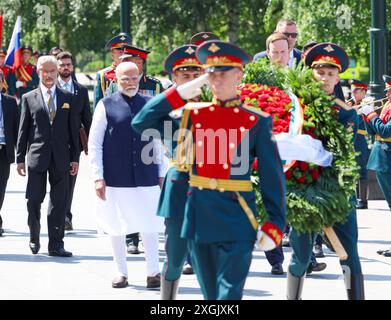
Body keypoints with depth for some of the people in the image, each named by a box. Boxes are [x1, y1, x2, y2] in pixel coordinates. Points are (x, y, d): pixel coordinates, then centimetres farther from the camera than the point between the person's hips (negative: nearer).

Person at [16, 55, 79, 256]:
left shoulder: (67, 98, 10)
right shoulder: (29, 98, 5)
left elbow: (73, 129, 9)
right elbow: (23, 130, 5)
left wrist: (74, 157, 5)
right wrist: (20, 158, 0)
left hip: (60, 158, 1)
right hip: (37, 156, -1)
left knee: (59, 202, 1)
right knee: (34, 200, 2)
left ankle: (56, 244, 5)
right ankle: (34, 238, 20)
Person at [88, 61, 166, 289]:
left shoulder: (150, 104, 6)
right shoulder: (106, 105, -1)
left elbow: (158, 142, 12)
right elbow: (94, 143, -1)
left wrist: (162, 173, 9)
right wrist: (98, 177, -6)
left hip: (147, 178, 1)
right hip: (115, 179, -1)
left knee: (150, 225, 1)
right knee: (116, 227, 7)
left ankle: (154, 272, 9)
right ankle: (121, 273, 19)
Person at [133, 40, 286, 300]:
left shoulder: (257, 122, 0)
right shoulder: (193, 115, 7)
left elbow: (273, 177, 0)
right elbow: (141, 123, 3)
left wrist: (274, 225, -6)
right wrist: (179, 93, -2)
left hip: (236, 220, -4)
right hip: (199, 218, 4)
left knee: (229, 294, -11)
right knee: (210, 294, 13)